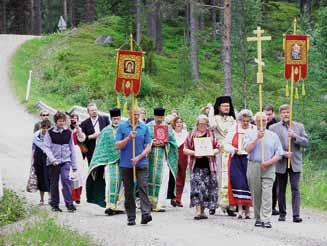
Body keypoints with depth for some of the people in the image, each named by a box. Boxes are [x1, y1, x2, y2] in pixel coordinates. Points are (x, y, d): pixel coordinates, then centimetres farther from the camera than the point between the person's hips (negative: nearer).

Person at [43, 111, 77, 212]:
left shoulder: (68, 132, 6)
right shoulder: (50, 132, -1)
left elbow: (72, 148, 11)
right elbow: (47, 147, -3)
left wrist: (74, 165, 10)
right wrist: (53, 160, -17)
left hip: (65, 161, 0)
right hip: (53, 162, 0)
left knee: (66, 180, -16)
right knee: (54, 184, 5)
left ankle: (69, 204, -17)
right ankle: (55, 205, 15)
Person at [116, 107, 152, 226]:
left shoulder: (144, 127, 5)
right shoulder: (122, 127, 4)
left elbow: (148, 147, 4)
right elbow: (118, 145, 0)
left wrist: (139, 157, -11)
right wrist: (128, 138, -16)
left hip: (142, 163, -1)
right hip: (126, 164, 1)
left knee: (143, 188, -14)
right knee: (128, 192, 5)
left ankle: (146, 213, -23)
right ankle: (131, 218, 10)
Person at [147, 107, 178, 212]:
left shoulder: (167, 127, 11)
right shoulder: (148, 126, 8)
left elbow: (172, 141, 7)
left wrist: (164, 144, -11)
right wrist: (152, 143, -14)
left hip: (163, 156, 0)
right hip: (151, 156, 0)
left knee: (163, 179, -9)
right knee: (151, 178, 0)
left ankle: (160, 204, -11)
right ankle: (151, 202, 9)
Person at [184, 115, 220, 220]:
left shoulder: (211, 134, 9)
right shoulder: (192, 135, 6)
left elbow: (217, 148, 11)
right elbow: (185, 149, 6)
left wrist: (212, 153, -10)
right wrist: (194, 153, -12)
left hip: (208, 165, 2)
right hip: (196, 165, -2)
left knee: (207, 188, 3)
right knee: (197, 187, -13)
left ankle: (202, 211, 13)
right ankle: (198, 211, -17)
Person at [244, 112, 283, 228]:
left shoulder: (273, 136, 10)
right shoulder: (250, 134, 10)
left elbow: (279, 155, 6)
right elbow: (248, 149, -6)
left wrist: (268, 162, -10)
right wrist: (257, 138, -12)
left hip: (268, 168, -1)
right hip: (253, 166, 1)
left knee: (267, 194, -12)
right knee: (255, 194, 4)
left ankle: (266, 220, -17)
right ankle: (258, 218, 14)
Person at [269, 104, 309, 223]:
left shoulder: (299, 127, 10)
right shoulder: (273, 128, 5)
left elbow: (306, 142, 2)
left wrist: (294, 136, -14)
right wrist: (283, 153, -15)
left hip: (295, 164, 0)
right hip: (281, 163, 0)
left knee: (295, 189, -8)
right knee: (281, 190, 8)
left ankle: (296, 215, -13)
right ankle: (282, 214, 18)